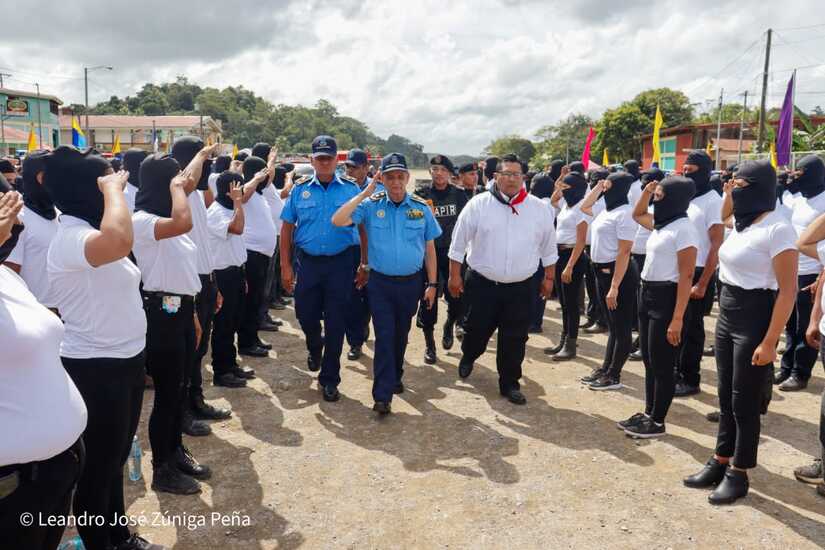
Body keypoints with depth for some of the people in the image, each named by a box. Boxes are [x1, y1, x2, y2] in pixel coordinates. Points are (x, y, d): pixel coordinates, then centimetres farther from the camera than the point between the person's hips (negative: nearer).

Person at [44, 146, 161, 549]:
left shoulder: (90, 233, 11)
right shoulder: (70, 237, -24)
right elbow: (120, 242, -47)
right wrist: (112, 190, -31)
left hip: (124, 361, 10)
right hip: (96, 369, -10)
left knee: (115, 458, 23)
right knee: (97, 466, 8)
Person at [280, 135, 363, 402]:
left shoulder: (351, 189, -1)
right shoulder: (300, 189, 3)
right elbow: (287, 228, 6)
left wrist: (365, 264, -1)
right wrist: (285, 266, 1)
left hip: (340, 262, -1)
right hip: (307, 261, 2)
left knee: (336, 322, 4)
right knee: (305, 315, 10)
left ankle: (329, 380, 20)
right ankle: (315, 347, 47)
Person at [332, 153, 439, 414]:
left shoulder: (421, 207, -1)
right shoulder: (371, 205, -6)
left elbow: (429, 248, 4)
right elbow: (338, 221, -20)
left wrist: (432, 284, 3)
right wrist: (366, 192, -18)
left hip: (411, 282, 2)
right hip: (380, 282, -2)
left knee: (401, 334, 17)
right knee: (384, 336, -5)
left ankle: (395, 376, 39)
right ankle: (383, 395, 1)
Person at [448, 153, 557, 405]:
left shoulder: (539, 208, 0)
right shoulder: (478, 205, -6)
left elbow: (548, 247, 11)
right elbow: (459, 243, -1)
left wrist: (549, 278, 13)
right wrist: (454, 276, -1)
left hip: (521, 287, 1)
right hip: (482, 283, -1)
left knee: (514, 339, 7)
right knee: (477, 330, 11)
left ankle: (509, 383, 24)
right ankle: (468, 357, 44)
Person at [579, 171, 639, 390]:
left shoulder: (624, 213, -16)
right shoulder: (607, 209, 11)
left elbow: (624, 252, -21)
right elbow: (584, 207, 31)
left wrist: (614, 287, -24)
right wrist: (598, 185, 16)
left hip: (618, 273, -9)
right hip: (602, 272, 9)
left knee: (621, 327, 2)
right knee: (612, 325, 17)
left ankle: (614, 376, 10)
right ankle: (605, 369, 26)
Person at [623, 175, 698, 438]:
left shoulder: (683, 229, -15)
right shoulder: (660, 223, 10)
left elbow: (686, 277, -19)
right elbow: (637, 214, 32)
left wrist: (677, 319, -22)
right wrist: (646, 190, 13)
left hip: (666, 298, -9)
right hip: (646, 294, 9)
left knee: (662, 365, 2)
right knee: (649, 361, 17)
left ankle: (657, 422, 15)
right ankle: (648, 413, 29)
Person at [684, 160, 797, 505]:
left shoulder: (777, 229, -16)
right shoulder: (742, 225, 7)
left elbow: (787, 291, -19)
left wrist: (769, 342, -21)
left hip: (755, 319, -8)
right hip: (727, 314, 8)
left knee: (744, 401, 3)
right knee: (726, 396, 15)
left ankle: (738, 474, 19)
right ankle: (720, 463, 28)